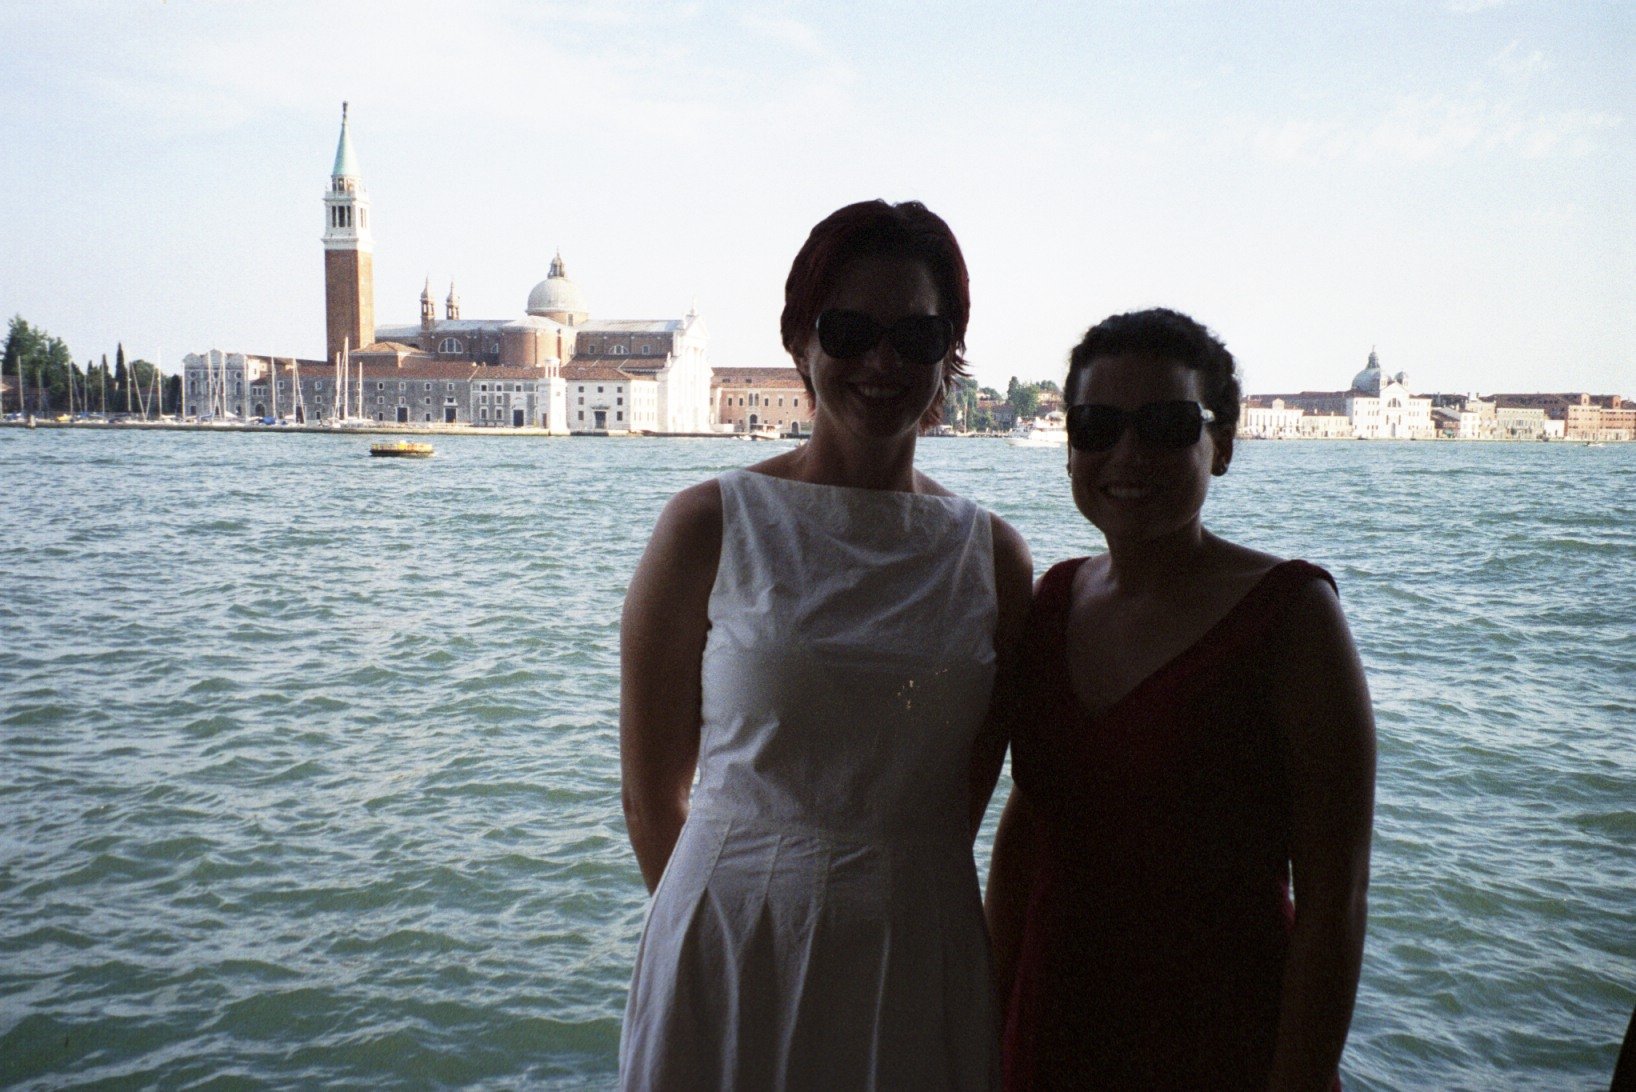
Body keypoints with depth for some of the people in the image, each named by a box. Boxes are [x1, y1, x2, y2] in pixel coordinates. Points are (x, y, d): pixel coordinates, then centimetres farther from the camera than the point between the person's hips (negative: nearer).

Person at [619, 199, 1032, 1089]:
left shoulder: (992, 556, 0)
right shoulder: (712, 525, -8)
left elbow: (961, 800, 6)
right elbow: (651, 794, -2)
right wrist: (726, 919, 5)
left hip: (921, 969, 2)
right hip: (733, 958, -2)